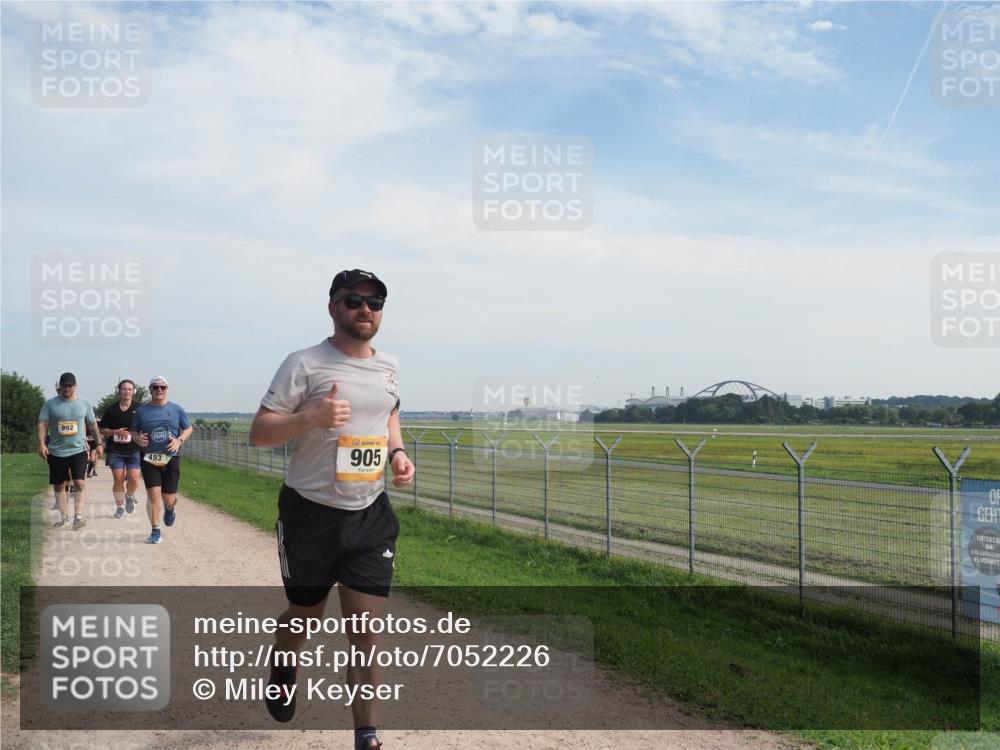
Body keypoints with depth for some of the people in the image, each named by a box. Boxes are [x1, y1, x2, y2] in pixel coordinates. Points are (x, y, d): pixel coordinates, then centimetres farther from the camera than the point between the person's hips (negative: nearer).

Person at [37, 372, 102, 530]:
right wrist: (41, 444, -15)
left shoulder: (84, 404, 5)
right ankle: (63, 516, 24)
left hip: (78, 450, -1)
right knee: (58, 486, 10)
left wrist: (98, 443, 11)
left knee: (80, 483, -15)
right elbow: (42, 424, -3)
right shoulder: (50, 404, 2)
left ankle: (78, 516, -12)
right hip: (56, 452, 1)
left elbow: (92, 425, 13)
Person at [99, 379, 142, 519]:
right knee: (118, 480, -2)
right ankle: (119, 506, 17)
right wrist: (115, 432, -9)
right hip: (115, 451, 0)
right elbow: (101, 430, 8)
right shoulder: (111, 410, 3)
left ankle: (129, 496, 21)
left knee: (134, 479, -11)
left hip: (133, 451, 0)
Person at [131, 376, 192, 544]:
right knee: (153, 496, -9)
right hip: (149, 459, 0)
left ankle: (170, 509, 40)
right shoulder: (141, 411, 6)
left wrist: (179, 440, -10)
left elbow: (188, 428, 9)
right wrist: (137, 439, -9)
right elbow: (133, 431, 14)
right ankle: (155, 531, 5)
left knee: (168, 499, 2)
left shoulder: (177, 409, 4)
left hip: (171, 458, 0)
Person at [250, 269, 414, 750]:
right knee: (306, 615, 17)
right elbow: (258, 433, -10)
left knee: (366, 635, -1)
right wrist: (312, 417, -28)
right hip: (310, 514, -3)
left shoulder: (388, 367, 7)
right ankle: (283, 669, 51)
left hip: (371, 516, 3)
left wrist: (397, 452, 5)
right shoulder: (304, 364, -10)